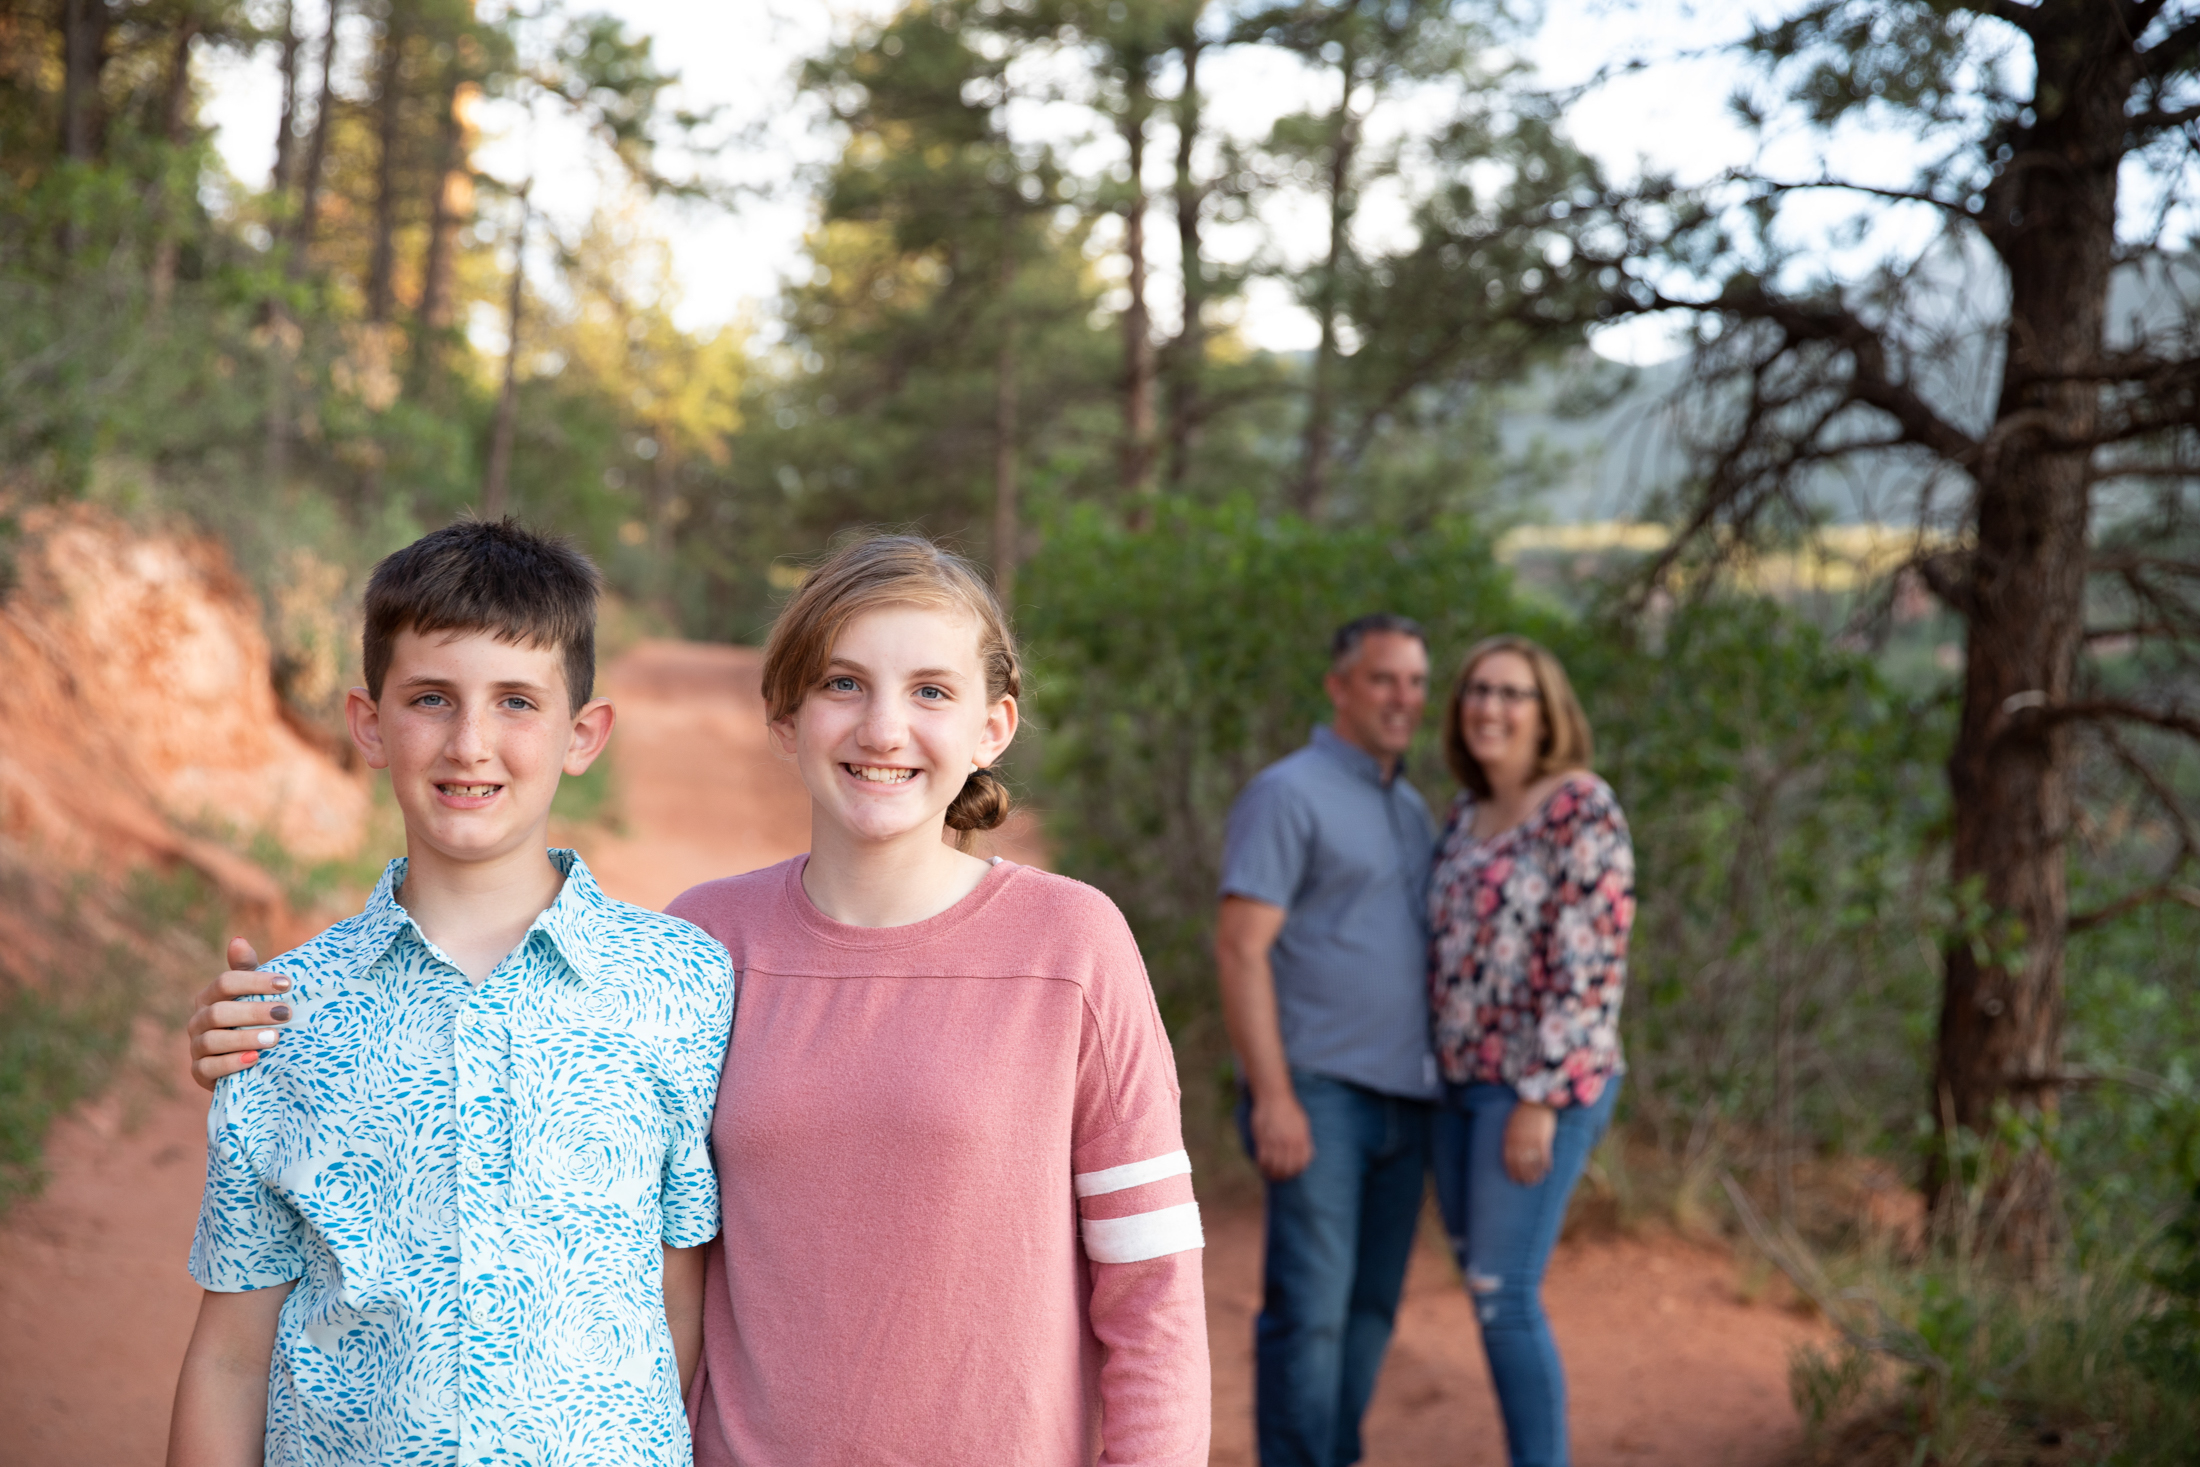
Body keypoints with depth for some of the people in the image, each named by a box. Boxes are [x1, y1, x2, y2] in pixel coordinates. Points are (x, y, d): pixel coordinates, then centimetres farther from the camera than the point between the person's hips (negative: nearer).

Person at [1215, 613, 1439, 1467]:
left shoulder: (1411, 810, 18)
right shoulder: (1287, 795, -7)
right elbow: (1241, 948, -13)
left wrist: (1440, 1084, 14)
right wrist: (1273, 1096, -19)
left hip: (1402, 1100, 8)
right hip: (1318, 1094, -7)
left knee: (1371, 1308, 10)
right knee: (1309, 1307, -6)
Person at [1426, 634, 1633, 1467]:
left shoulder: (1582, 809, -13)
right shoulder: (1467, 814, 12)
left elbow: (1590, 965, -18)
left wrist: (1539, 1101, -20)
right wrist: (1433, 1086, 16)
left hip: (1546, 1087, -8)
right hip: (1465, 1087, 9)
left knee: (1503, 1299, -9)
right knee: (1489, 1294, 12)